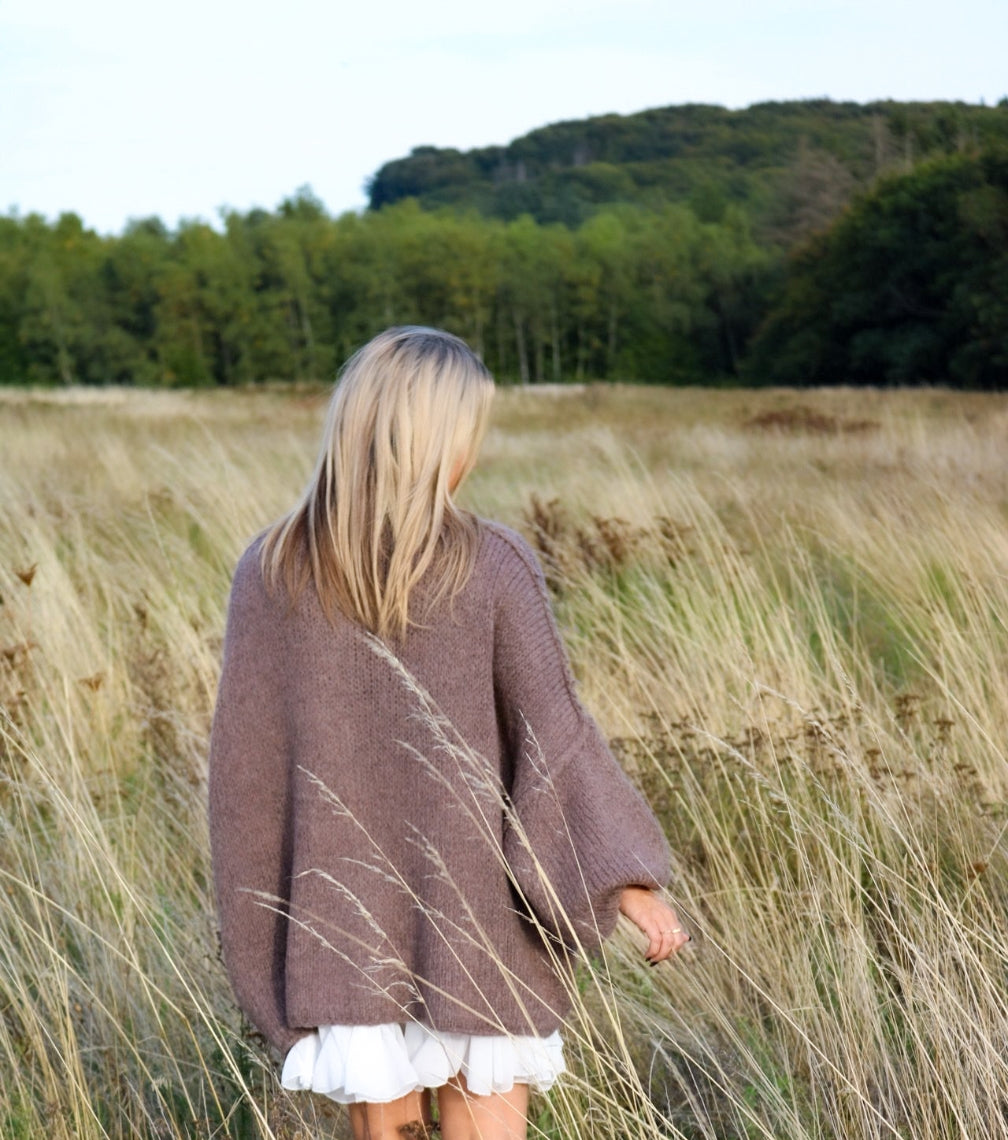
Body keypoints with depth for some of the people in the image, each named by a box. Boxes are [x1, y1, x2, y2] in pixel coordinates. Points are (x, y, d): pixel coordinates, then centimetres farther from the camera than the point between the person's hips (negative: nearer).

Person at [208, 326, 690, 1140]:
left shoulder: (272, 571, -6)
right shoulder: (493, 565, -13)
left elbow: (244, 758, -2)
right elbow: (552, 732, -15)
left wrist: (255, 918, 9)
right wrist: (631, 879, -11)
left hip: (349, 921, 2)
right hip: (476, 920, -2)